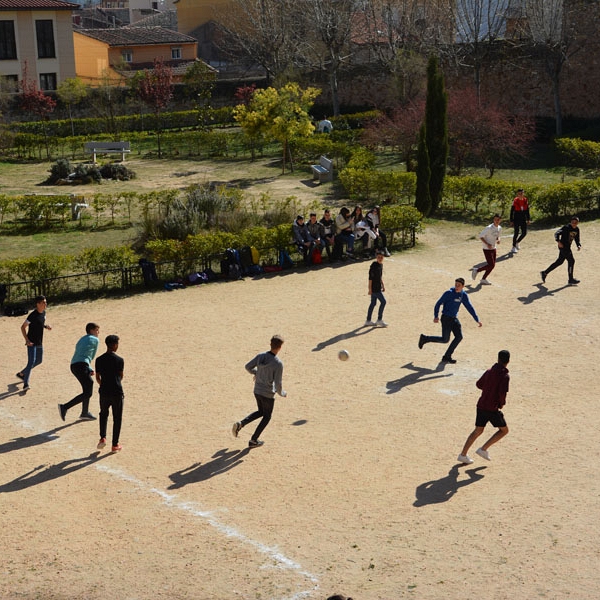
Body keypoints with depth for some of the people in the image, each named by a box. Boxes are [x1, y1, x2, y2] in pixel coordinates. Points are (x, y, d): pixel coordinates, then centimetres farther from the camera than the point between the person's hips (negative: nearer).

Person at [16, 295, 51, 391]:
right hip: (32, 343, -9)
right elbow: (23, 327, -15)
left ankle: (21, 373, 35)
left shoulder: (43, 313, 5)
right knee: (31, 362, -17)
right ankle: (25, 384, -14)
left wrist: (46, 326, 0)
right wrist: (27, 340, -23)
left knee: (39, 361, 18)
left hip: (40, 343, 9)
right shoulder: (33, 315, -19)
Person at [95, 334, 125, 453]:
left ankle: (102, 438, 9)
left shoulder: (99, 360, 0)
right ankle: (115, 445, 12)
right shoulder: (119, 360, -7)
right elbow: (121, 377, 3)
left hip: (104, 391, 3)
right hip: (117, 392, -3)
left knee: (103, 414, 25)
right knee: (117, 418, 9)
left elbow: (98, 378, 5)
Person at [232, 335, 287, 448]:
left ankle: (240, 424, 7)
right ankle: (253, 440, 22)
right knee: (267, 417, 18)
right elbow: (278, 384, -21)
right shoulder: (278, 364, -23)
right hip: (268, 394, -6)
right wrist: (282, 394, -1)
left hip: (257, 391, 6)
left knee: (260, 412, 28)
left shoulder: (260, 356, -7)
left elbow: (248, 367, 4)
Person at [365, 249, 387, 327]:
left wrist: (383, 285, 20)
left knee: (373, 303, 13)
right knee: (383, 301, -7)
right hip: (374, 288, -9)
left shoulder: (381, 264, 10)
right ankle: (379, 320, 3)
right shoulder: (374, 265, -18)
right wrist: (370, 289, -19)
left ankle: (368, 321, 21)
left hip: (378, 287, 9)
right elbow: (370, 277, -18)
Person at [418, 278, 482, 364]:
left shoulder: (464, 295, 3)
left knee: (459, 337, -6)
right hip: (446, 318, -6)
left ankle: (447, 357, 4)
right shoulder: (449, 293, -14)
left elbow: (470, 308, 9)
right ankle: (425, 339, 15)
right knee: (445, 340, -6)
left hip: (454, 319, 6)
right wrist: (436, 316, -17)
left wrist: (477, 320, 6)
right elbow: (438, 303, -9)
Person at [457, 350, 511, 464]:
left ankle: (463, 454, 14)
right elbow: (502, 393, -23)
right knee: (504, 430, 12)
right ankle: (483, 449, 4)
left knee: (478, 431, 18)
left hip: (481, 406, 6)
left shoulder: (489, 371, 6)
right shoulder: (505, 376, -13)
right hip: (493, 408, -6)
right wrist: (502, 403, -4)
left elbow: (479, 384, 18)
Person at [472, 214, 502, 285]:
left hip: (493, 248, 8)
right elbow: (480, 236, -16)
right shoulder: (489, 228, -20)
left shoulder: (499, 228, 4)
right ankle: (476, 270, 9)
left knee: (492, 265, 9)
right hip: (487, 249, -8)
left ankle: (483, 279, 23)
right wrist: (487, 244, -24)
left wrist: (498, 239, -3)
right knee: (491, 265, -11)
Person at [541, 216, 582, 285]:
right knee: (571, 260, -10)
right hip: (563, 246, -9)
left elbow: (577, 239, 17)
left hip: (568, 247, 9)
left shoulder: (577, 229, 7)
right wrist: (558, 241, -36)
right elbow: (557, 234, -20)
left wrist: (578, 245, -2)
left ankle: (544, 273, 27)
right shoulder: (566, 227, -16)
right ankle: (571, 279, -1)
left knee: (559, 261, 16)